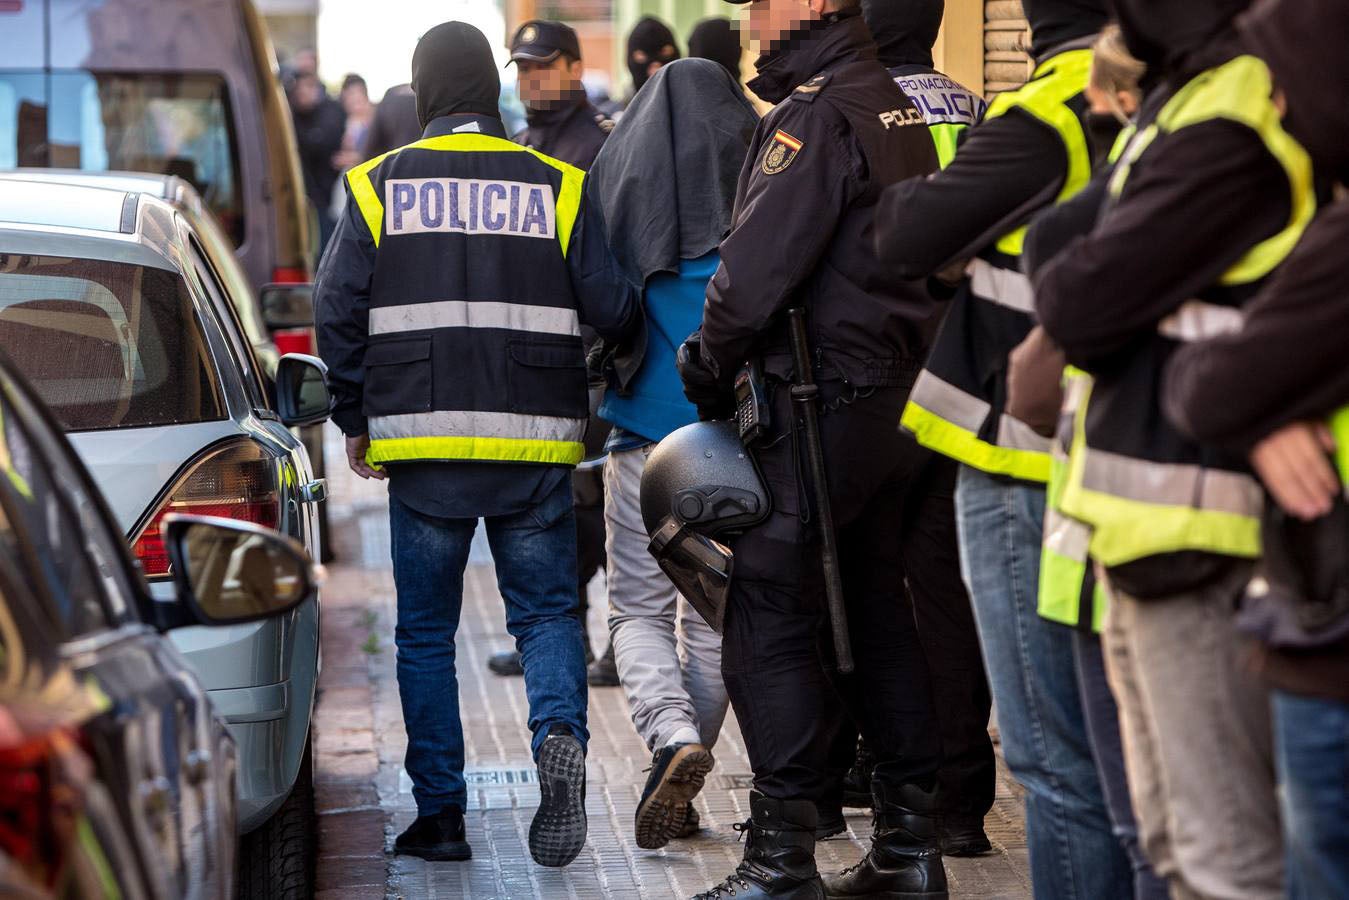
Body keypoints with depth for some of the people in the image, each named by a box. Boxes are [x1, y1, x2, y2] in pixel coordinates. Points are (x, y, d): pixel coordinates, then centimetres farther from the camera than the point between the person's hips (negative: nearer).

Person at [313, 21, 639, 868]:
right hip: (535, 447, 0)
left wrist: (357, 420, 10)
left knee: (426, 630, 10)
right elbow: (611, 308, -1)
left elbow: (339, 311, -2)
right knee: (547, 610, 11)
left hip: (424, 447, 0)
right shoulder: (556, 185, 2)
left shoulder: (380, 185, 2)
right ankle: (561, 735, -17)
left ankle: (441, 811, 9)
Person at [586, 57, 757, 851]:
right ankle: (678, 791, 14)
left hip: (646, 433, 0)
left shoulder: (615, 178, 0)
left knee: (639, 610, 8)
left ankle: (673, 738, -17)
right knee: (713, 617, 11)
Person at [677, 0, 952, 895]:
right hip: (902, 397, 9)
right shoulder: (901, 110, 14)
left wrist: (710, 367, -3)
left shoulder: (814, 115, -14)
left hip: (823, 407, -9)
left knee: (771, 623, -4)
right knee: (879, 612, 14)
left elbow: (757, 266, -17)